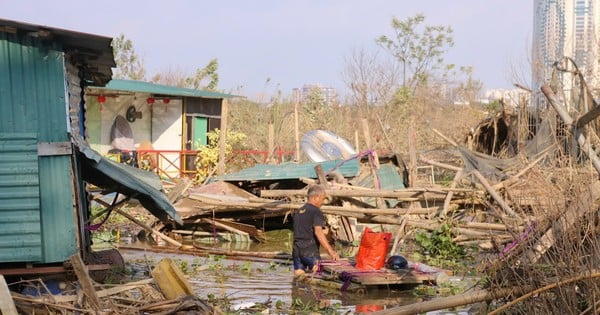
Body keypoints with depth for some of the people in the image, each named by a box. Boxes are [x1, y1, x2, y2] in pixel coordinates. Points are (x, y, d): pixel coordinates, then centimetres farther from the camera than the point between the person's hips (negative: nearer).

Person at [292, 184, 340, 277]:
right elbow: (318, 232, -20)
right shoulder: (316, 211, -8)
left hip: (296, 250, 7)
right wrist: (331, 251, -26)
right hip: (310, 250, -7)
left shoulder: (297, 212, 17)